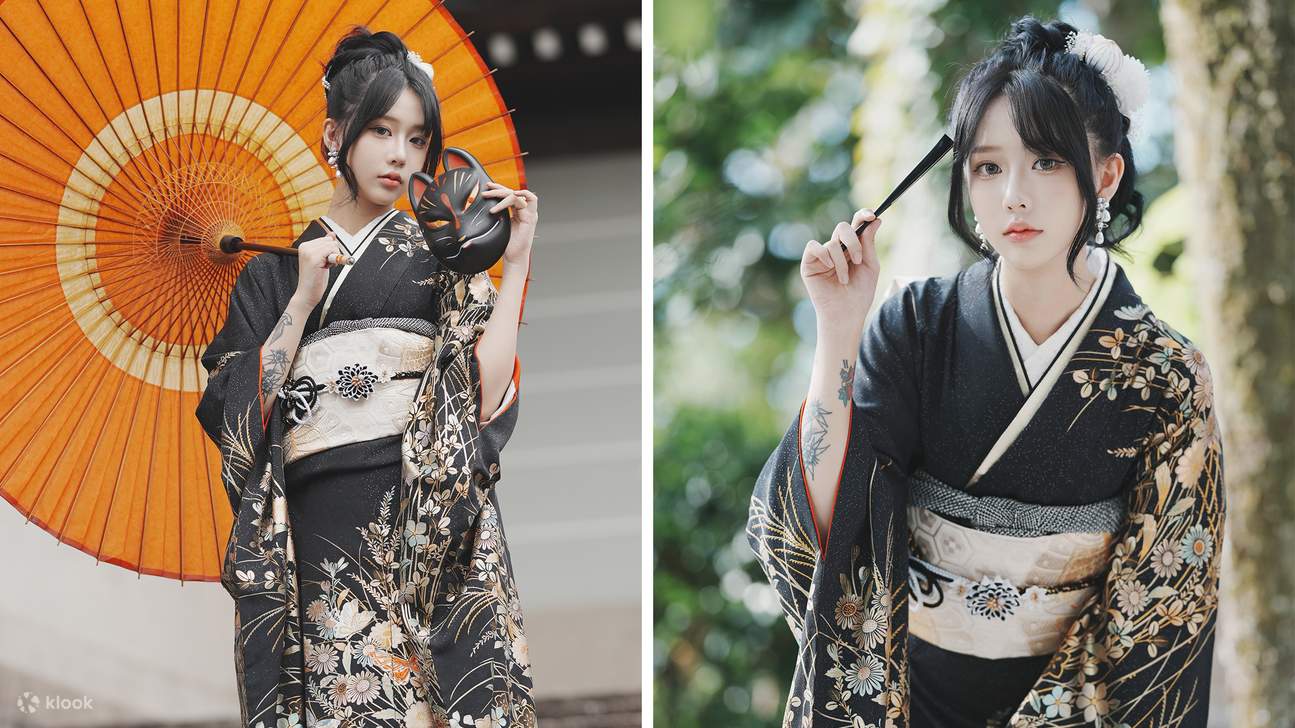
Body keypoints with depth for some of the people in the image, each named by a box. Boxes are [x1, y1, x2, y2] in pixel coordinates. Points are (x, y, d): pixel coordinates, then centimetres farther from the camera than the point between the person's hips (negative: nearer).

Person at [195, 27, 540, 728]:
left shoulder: (442, 256, 9)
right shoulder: (276, 268, 12)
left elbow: (487, 399, -3)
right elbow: (241, 416, 2)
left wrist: (515, 264, -5)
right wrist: (302, 298, -3)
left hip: (429, 522, 0)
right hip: (315, 532, 1)